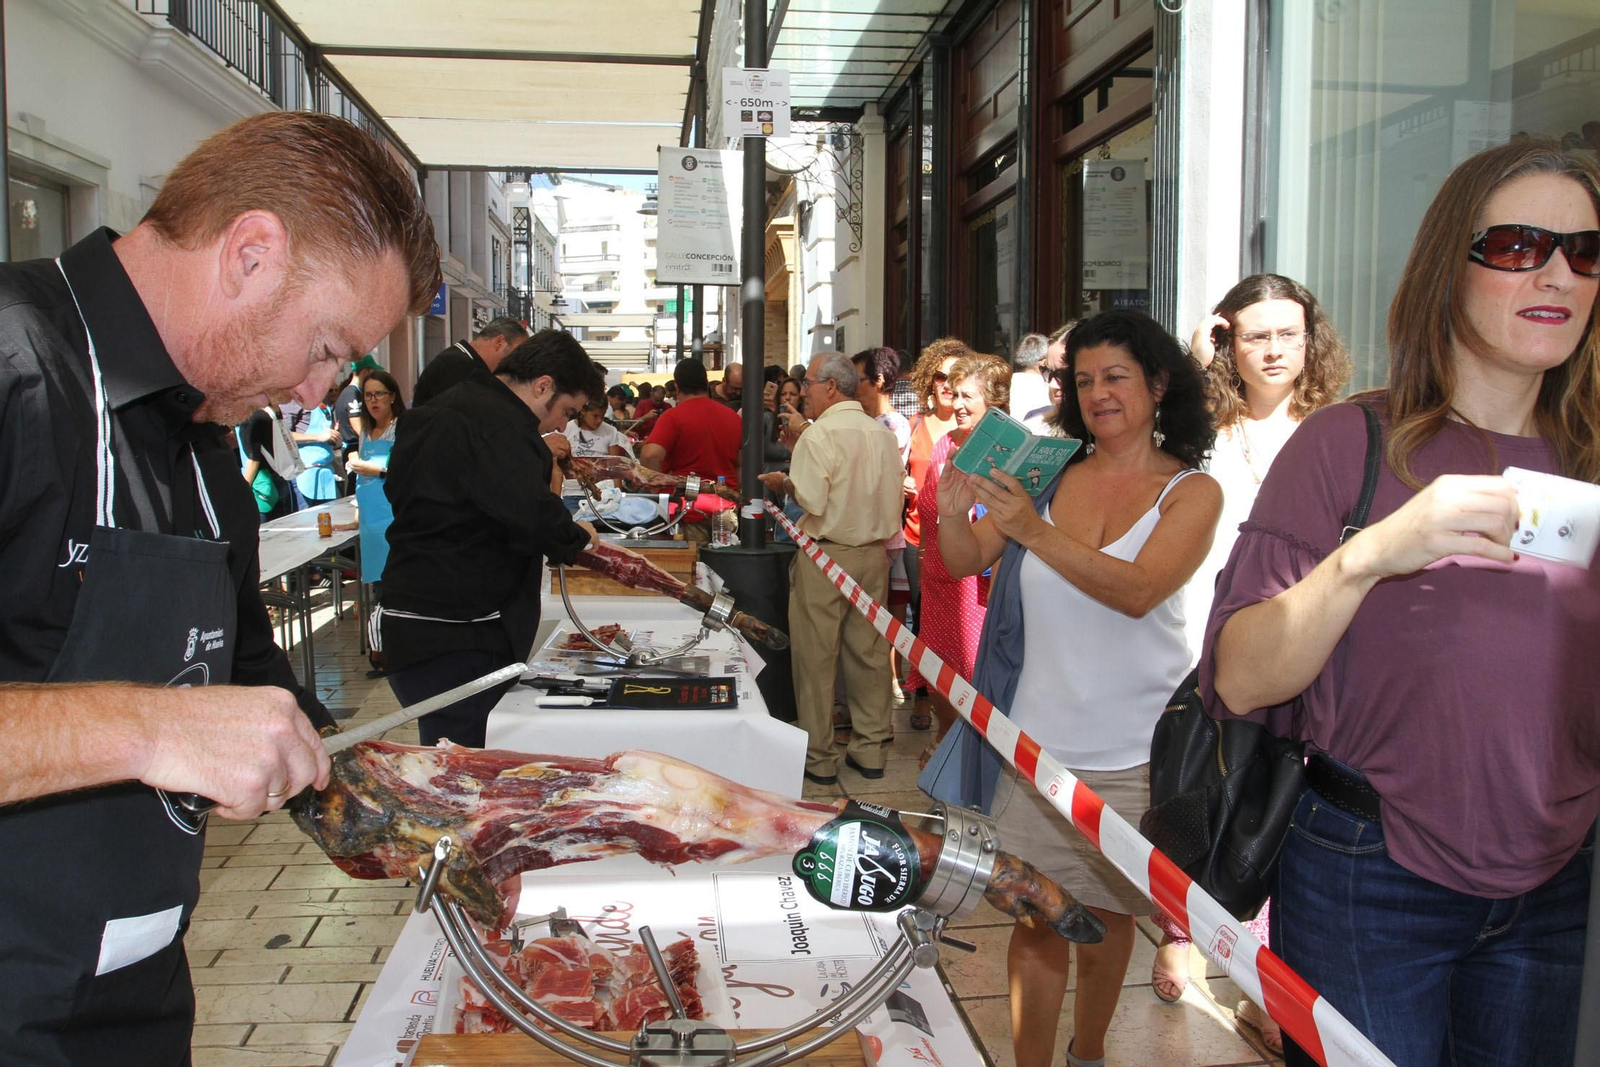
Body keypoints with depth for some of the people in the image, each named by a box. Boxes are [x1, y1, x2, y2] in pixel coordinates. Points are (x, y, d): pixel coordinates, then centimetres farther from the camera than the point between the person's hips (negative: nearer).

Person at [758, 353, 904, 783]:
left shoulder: (819, 434, -13)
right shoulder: (883, 434, 7)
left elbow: (812, 501, -19)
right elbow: (893, 499, 10)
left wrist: (783, 483, -2)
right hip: (874, 554, 7)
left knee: (816, 657, 3)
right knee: (869, 652, 12)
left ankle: (818, 759, 10)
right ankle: (871, 750, 21)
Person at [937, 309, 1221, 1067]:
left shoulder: (1191, 492, -4)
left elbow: (1138, 590, -21)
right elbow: (965, 563, 2)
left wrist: (1034, 531, -31)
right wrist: (954, 513, -20)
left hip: (1133, 750, -1)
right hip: (1037, 740, 1)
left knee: (1109, 911, 14)